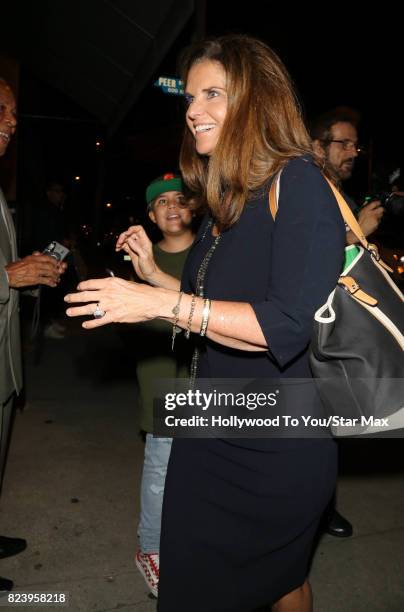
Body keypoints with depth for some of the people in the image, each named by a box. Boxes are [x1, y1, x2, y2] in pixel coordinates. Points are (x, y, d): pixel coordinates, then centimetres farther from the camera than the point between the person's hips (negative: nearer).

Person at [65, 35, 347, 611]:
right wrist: (152, 272, 7)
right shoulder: (228, 199, 9)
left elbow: (286, 327, -26)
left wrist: (162, 304, -26)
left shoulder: (298, 184, -16)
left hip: (276, 447, -8)